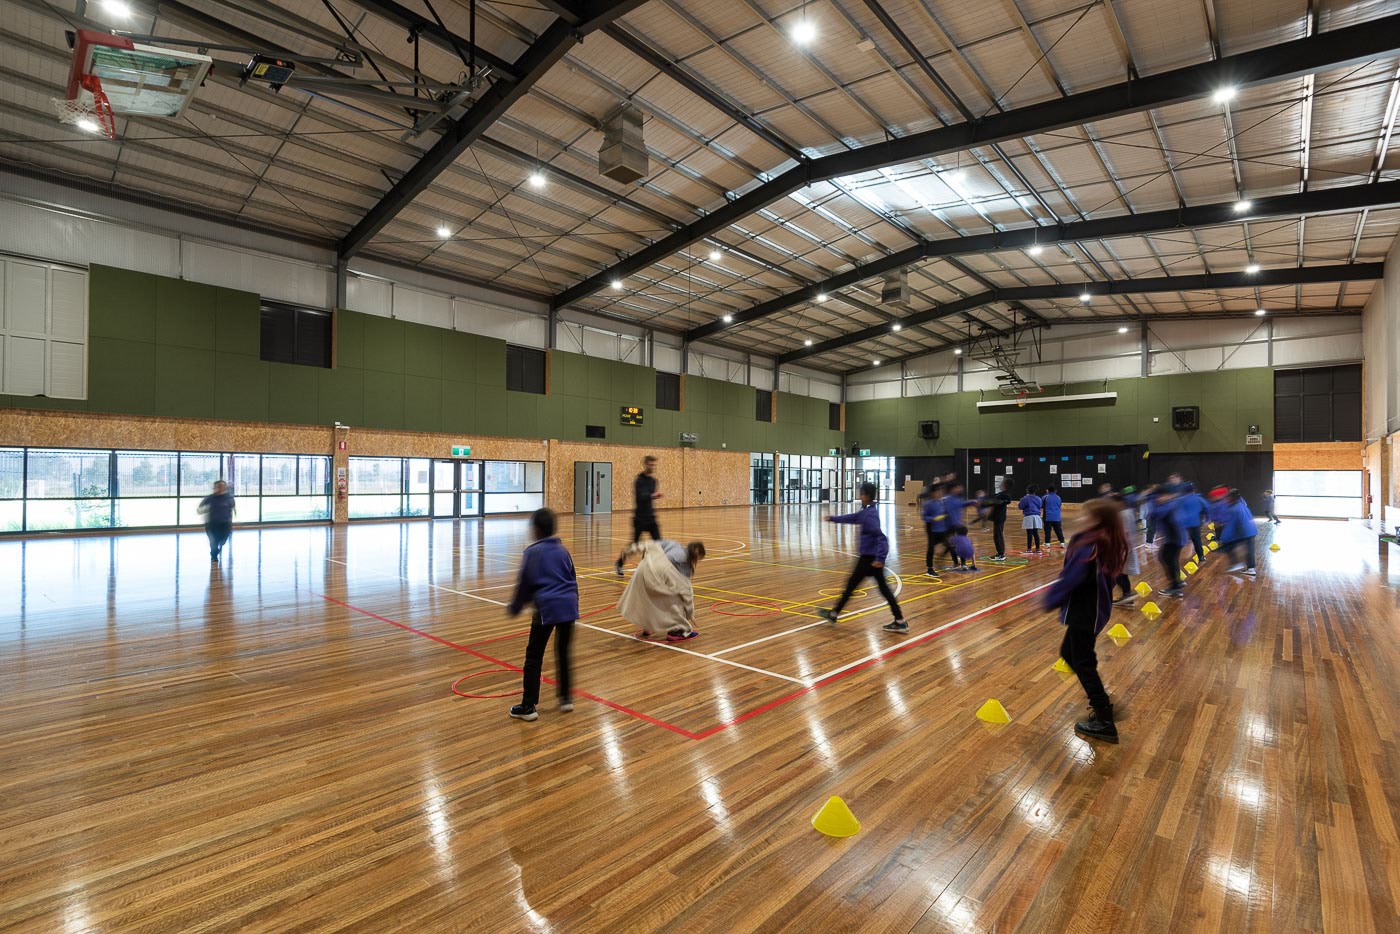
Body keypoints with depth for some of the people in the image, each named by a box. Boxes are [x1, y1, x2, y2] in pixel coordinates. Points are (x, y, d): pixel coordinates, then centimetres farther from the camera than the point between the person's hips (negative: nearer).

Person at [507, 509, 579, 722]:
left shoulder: (532, 552, -2)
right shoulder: (563, 550, 12)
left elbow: (523, 584, 0)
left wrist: (514, 608, 15)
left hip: (546, 608, -5)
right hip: (568, 606, 5)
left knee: (533, 657, 5)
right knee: (563, 653, 18)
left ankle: (528, 706, 8)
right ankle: (566, 698, 24)